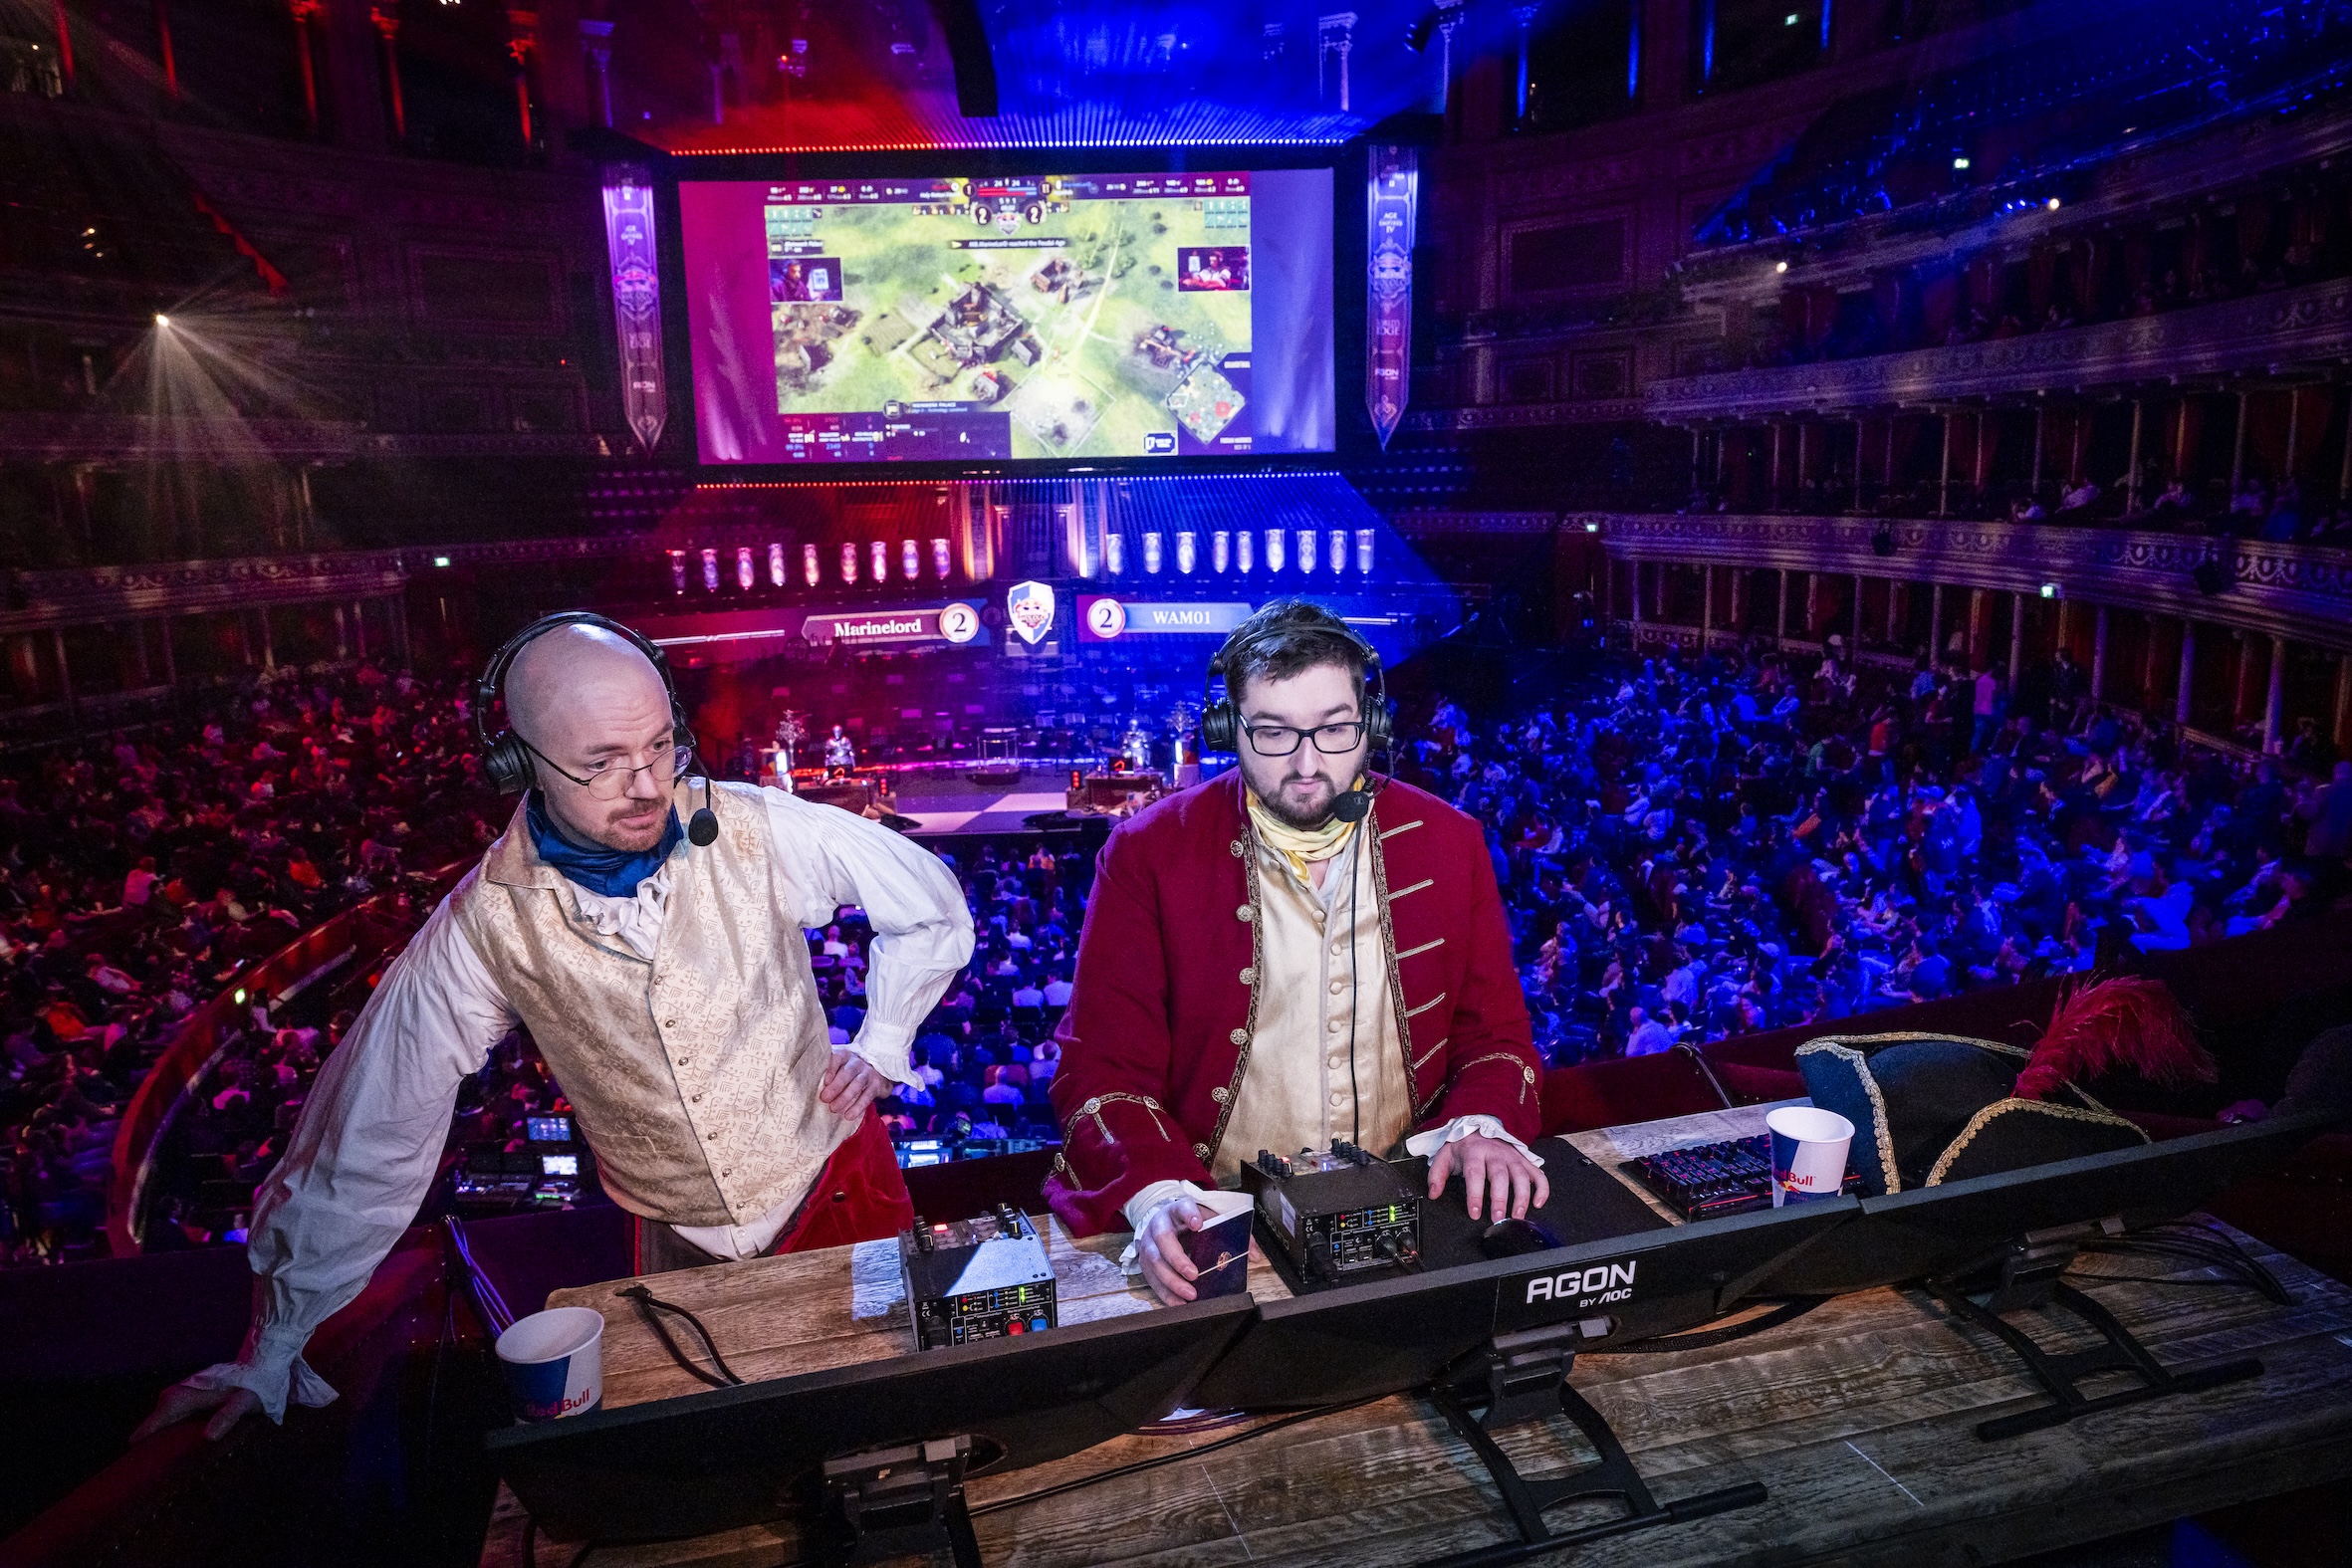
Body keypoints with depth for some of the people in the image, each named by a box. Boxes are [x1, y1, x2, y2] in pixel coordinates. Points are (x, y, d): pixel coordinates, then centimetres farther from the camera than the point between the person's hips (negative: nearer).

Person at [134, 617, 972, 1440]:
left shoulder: (757, 831, -19)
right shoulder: (485, 924, -17)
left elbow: (932, 904, -3)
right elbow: (372, 1134, -7)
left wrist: (880, 1046, -8)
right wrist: (272, 1349, 0)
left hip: (837, 1187, 0)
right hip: (682, 1246, 1)